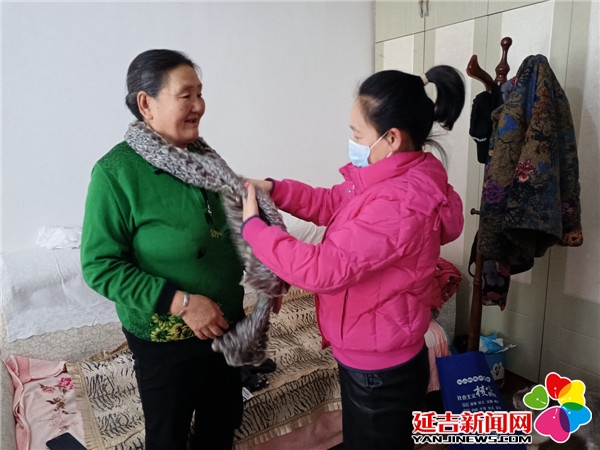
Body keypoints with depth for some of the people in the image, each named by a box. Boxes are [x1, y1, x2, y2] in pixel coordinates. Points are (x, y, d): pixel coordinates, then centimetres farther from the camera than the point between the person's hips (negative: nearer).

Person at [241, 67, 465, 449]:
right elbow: (333, 204, 12)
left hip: (382, 372, -9)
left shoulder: (399, 204, -32)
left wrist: (254, 227, -19)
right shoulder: (393, 179, 0)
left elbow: (322, 269, -32)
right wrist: (275, 189, -1)